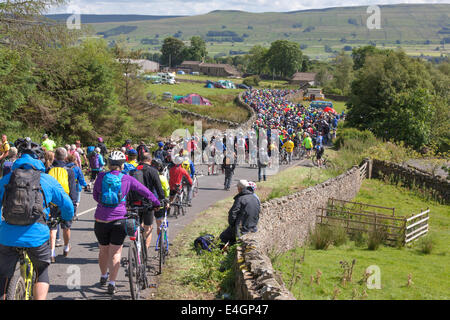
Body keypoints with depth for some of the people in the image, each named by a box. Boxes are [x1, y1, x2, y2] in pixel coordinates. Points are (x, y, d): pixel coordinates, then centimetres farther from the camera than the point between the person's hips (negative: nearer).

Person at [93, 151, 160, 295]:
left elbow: (95, 196, 9)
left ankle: (103, 276, 38)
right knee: (116, 252, 5)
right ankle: (112, 283, 0)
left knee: (103, 250, 19)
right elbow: (146, 192, 5)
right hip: (119, 219, -2)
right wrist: (156, 203, 20)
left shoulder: (101, 177, -1)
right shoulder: (127, 179, -4)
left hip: (101, 219, 2)